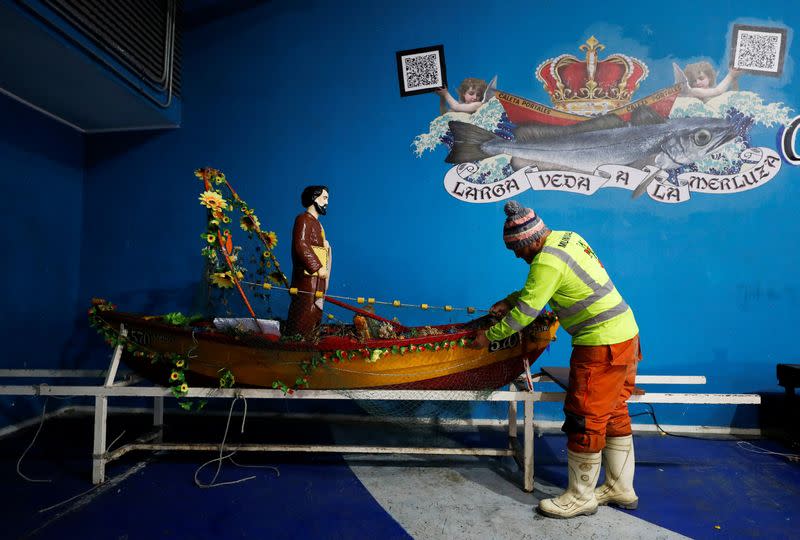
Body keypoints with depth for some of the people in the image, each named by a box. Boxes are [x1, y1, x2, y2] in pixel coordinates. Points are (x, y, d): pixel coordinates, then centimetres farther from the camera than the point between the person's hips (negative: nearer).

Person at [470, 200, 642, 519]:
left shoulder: (548, 260, -20)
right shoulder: (567, 238, 9)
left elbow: (526, 312, -15)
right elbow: (535, 288, 22)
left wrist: (489, 336, -3)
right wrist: (509, 301, 17)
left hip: (602, 344, -10)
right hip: (626, 333, 10)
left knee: (585, 420, 2)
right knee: (613, 413, 19)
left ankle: (581, 498, 18)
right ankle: (621, 488, 33)